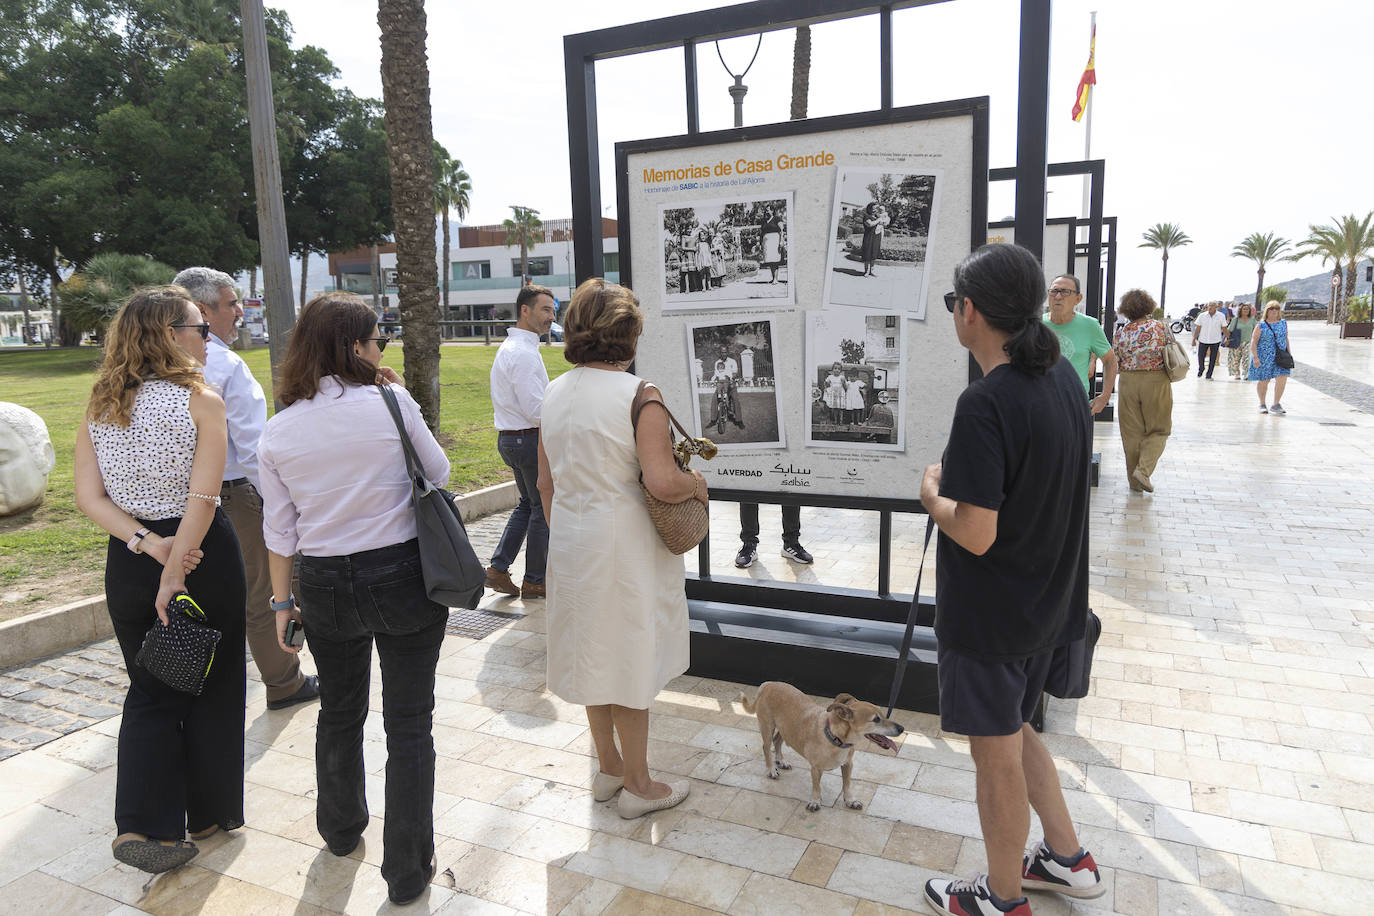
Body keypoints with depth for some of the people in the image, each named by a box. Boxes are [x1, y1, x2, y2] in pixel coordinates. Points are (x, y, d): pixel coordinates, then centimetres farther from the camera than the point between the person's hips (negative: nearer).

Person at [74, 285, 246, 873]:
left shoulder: (99, 408, 3)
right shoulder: (201, 400, -13)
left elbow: (89, 498, -4)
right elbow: (202, 498, -21)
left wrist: (146, 543, -12)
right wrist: (175, 570, -18)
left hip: (128, 562, 4)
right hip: (204, 555, -4)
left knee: (151, 691, 19)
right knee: (212, 686, 14)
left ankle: (142, 825, 13)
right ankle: (211, 814, 28)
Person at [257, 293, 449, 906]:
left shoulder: (277, 432, -2)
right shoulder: (390, 400, -13)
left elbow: (279, 530, 3)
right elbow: (438, 473, -1)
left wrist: (282, 602, 13)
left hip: (325, 586, 4)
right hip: (402, 578, -4)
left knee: (339, 712, 25)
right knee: (409, 723, 9)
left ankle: (341, 832, 47)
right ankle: (407, 870, 19)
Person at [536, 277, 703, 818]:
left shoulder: (555, 393, 3)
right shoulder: (639, 394, -18)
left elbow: (546, 481, 8)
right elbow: (662, 482, -26)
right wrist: (697, 484, -6)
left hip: (570, 542, 7)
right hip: (623, 541, -7)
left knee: (593, 652, 19)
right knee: (629, 658, 7)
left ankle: (607, 766, 36)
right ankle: (638, 785, 23)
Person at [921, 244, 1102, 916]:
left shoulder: (985, 403, -27)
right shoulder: (1064, 377, 1)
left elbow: (976, 533, -27)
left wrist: (932, 493, -9)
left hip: (989, 613, -8)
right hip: (1046, 601, 9)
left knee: (998, 756, 10)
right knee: (1012, 731, 27)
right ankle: (1068, 859, 41)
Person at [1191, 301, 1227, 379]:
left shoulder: (1221, 316, -2)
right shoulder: (1202, 316, -1)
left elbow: (1224, 328, 3)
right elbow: (1198, 328, 3)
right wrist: (1194, 338, 2)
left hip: (1215, 340, -1)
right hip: (1203, 340, 1)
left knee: (1213, 359, 4)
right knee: (1200, 356, 6)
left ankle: (1209, 375, 15)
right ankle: (1200, 370, 34)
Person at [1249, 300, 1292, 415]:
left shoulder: (1283, 323, 10)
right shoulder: (1261, 326, -2)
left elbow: (1286, 339, 17)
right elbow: (1253, 342, -6)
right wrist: (1255, 357, -16)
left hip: (1280, 357, 3)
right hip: (1264, 357, -3)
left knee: (1282, 378, -13)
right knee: (1264, 381, 6)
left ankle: (1276, 405, -6)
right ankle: (1262, 405, 23)